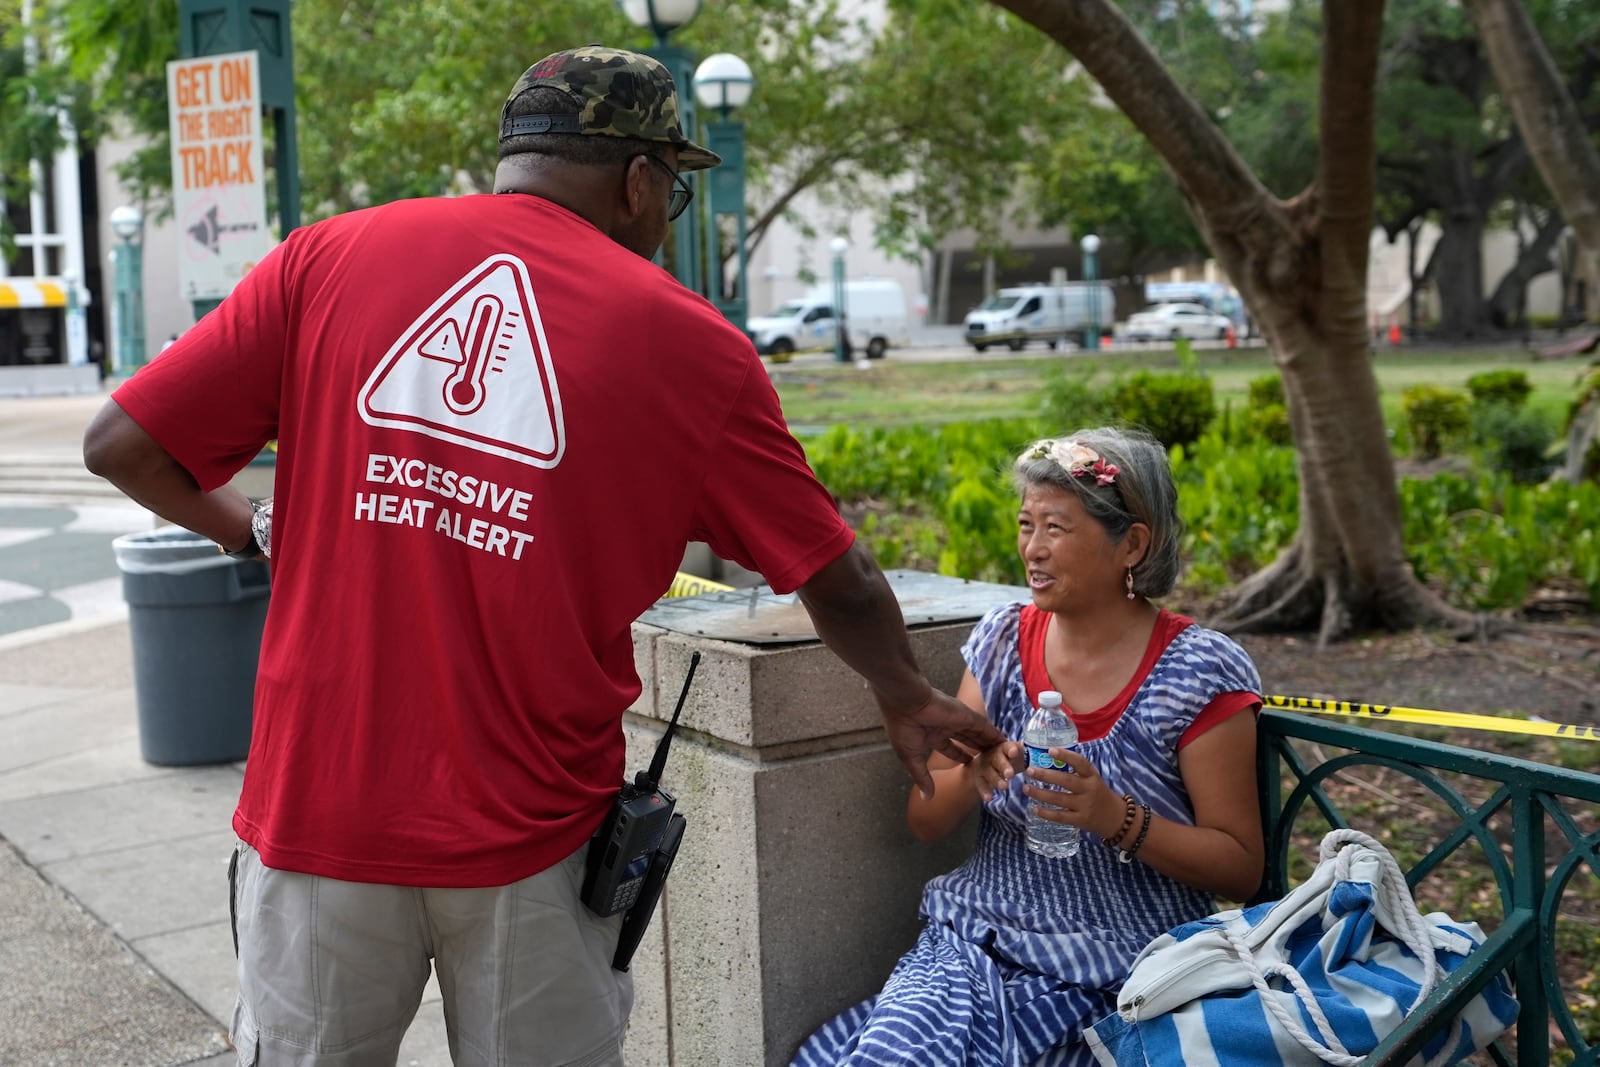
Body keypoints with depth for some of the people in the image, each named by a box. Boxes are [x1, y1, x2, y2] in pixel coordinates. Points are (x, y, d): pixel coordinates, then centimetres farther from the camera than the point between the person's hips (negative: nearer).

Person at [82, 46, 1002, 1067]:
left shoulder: (327, 257, -1)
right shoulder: (686, 338, -2)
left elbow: (123, 444, -2)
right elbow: (842, 586, 5)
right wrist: (907, 698, 24)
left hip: (318, 803, 1)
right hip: (529, 833, -1)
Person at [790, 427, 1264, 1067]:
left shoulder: (1200, 673, -7)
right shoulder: (1001, 640, 6)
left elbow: (1241, 869, -5)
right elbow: (924, 822, 7)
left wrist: (1118, 819, -21)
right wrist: (971, 775, -15)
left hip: (1105, 982, -4)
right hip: (972, 939, 4)